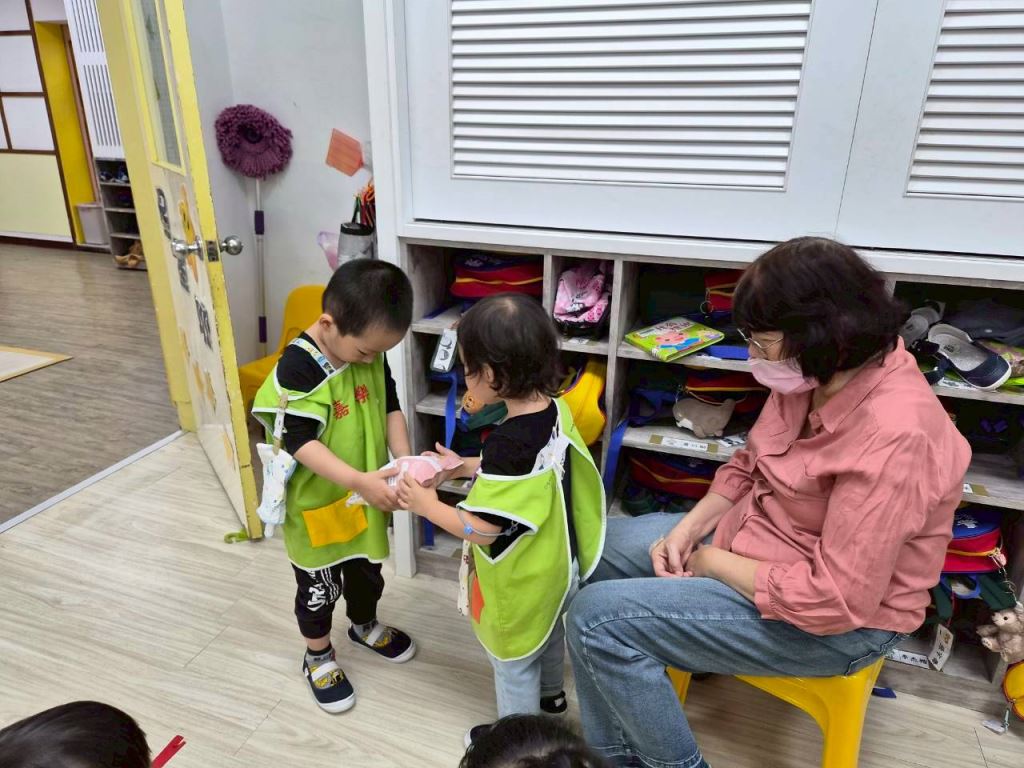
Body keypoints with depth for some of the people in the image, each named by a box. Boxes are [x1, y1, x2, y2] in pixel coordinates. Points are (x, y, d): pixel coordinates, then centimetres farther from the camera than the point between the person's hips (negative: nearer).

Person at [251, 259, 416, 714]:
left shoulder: (370, 353, -9)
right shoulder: (298, 367, -29)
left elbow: (390, 407, -1)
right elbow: (301, 442, -31)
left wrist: (403, 461, -16)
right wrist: (359, 481, -40)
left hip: (366, 495, 6)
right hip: (316, 502, -6)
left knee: (367, 569, 26)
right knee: (319, 587, 16)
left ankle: (365, 626, 55)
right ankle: (318, 658, 41)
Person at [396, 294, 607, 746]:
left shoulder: (508, 443, -37)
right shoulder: (555, 410, -11)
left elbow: (481, 530, -29)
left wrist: (428, 505, -14)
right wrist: (464, 467, 4)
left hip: (521, 581, -8)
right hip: (557, 564, 8)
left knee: (513, 662, 18)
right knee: (549, 632, 33)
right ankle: (551, 692, 60)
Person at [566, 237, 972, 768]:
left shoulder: (892, 439, -32)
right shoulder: (813, 375, -6)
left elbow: (833, 602, -29)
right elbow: (750, 463, 9)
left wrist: (709, 560, -17)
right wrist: (689, 528, -5)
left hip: (834, 623, -9)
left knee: (598, 620, -17)